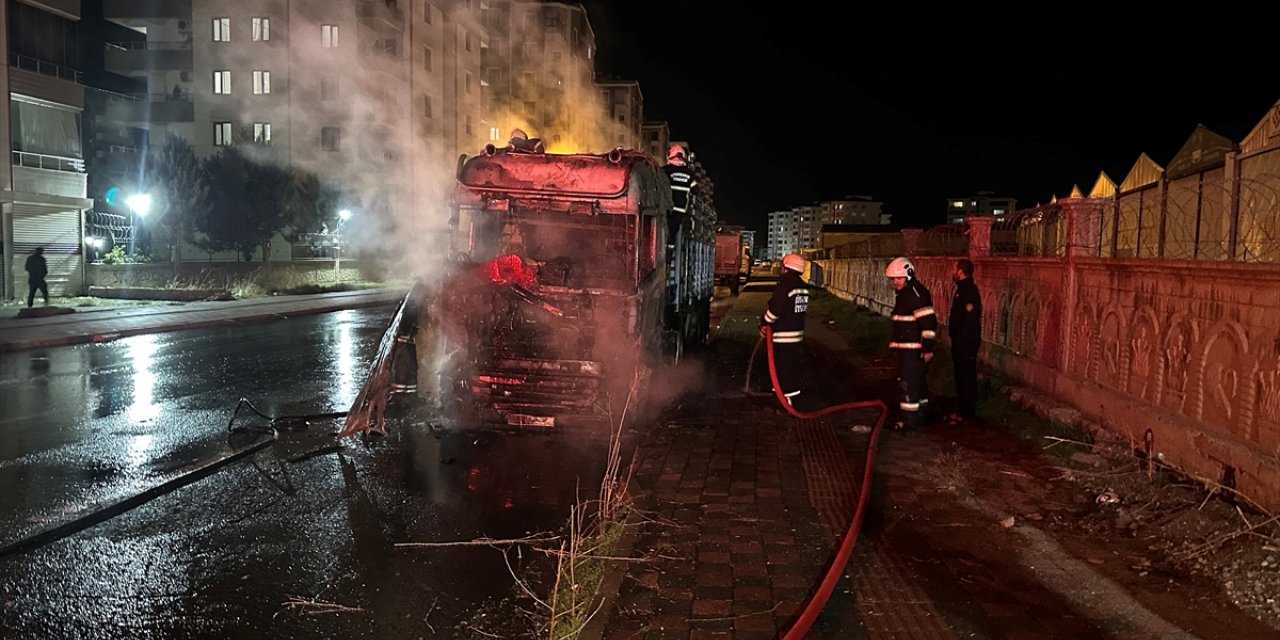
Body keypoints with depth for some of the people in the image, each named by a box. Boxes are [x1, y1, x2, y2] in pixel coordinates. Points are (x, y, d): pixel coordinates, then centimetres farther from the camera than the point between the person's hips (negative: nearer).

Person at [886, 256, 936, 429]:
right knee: (916, 382, 18)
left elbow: (928, 322, -22)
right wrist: (895, 343, 27)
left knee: (908, 383, -9)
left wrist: (928, 348, -24)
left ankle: (909, 419, -4)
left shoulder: (917, 293, -17)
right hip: (905, 348, 11)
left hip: (915, 349, -11)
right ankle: (918, 415, 28)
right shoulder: (903, 293, 15)